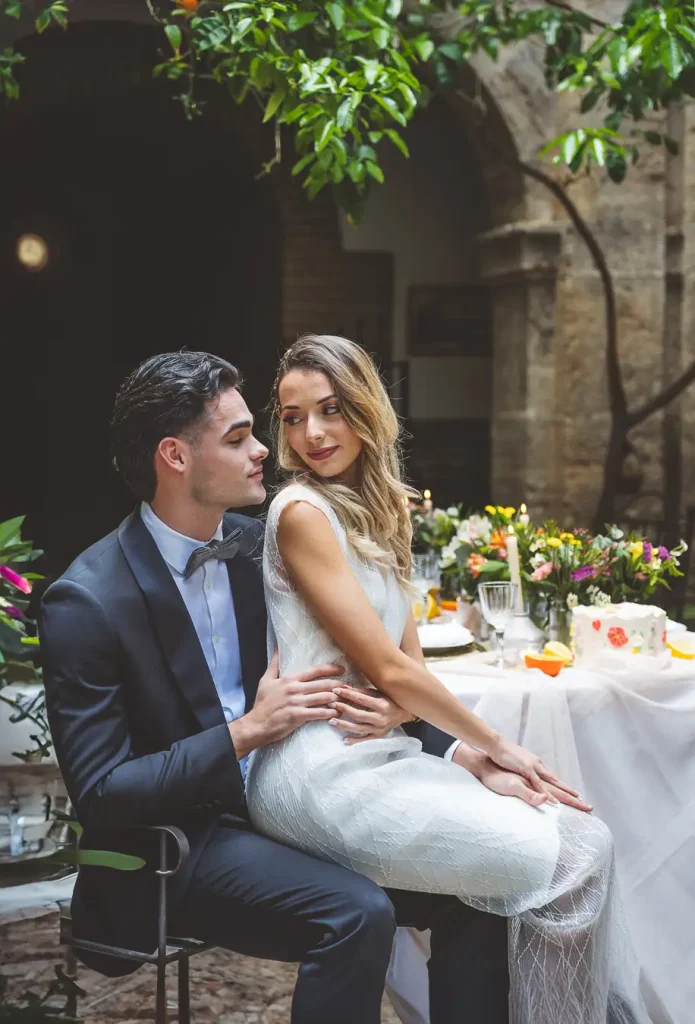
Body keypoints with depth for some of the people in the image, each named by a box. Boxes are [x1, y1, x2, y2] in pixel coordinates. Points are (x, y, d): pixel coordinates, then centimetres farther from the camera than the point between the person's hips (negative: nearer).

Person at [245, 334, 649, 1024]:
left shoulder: (383, 509, 15)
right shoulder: (302, 512, -11)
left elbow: (408, 660, 10)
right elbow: (386, 666, -12)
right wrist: (493, 745, -2)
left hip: (379, 753, 8)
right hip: (320, 775, -8)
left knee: (588, 837, -7)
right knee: (558, 860, -15)